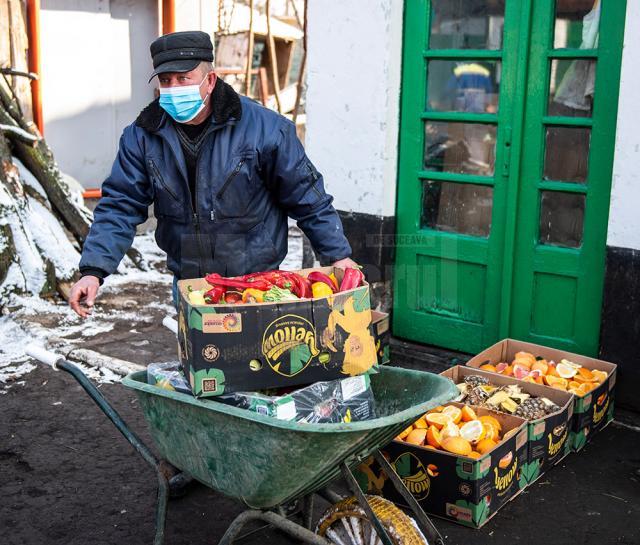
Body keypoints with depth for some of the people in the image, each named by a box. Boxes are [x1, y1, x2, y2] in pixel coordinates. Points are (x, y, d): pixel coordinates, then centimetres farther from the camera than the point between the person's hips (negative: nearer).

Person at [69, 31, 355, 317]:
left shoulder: (262, 127, -13)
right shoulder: (142, 137, -5)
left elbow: (306, 198, -5)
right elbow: (120, 207, -2)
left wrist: (337, 255, -3)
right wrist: (93, 271, -13)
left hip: (257, 282, -3)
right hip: (188, 286, 3)